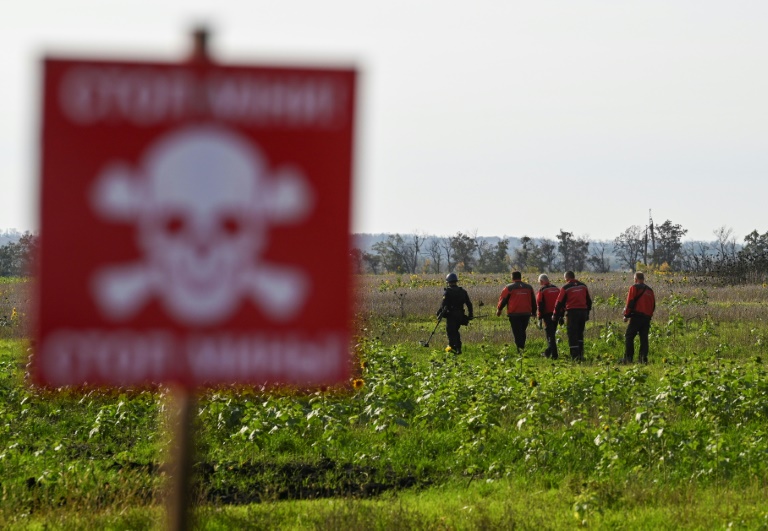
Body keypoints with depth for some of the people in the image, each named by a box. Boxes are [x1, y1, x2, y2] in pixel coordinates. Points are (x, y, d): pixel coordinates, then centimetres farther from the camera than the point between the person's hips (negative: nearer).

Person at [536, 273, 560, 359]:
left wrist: (540, 318, -8)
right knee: (552, 333, 18)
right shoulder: (556, 289, 12)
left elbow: (540, 305, -11)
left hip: (548, 314, -6)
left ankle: (554, 354, -8)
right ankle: (548, 353, 26)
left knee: (550, 334, -3)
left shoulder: (542, 290, -8)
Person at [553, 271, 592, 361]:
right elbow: (589, 301, 18)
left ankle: (575, 356, -6)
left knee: (572, 335, 0)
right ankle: (580, 354, 15)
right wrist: (587, 313, 26)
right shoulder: (583, 286, 11)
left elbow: (559, 303, -1)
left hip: (572, 312, -5)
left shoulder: (565, 288, -5)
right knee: (580, 334, 17)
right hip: (583, 311, 5)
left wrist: (556, 315, 9)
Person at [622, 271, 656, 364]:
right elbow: (653, 305, 19)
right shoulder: (649, 290, 18)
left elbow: (630, 303, -8)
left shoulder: (634, 288, -2)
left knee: (629, 336, -2)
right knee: (644, 338, 7)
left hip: (637, 316, -6)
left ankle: (628, 358, -9)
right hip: (647, 317, 6)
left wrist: (626, 315, -3)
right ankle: (644, 358, -2)